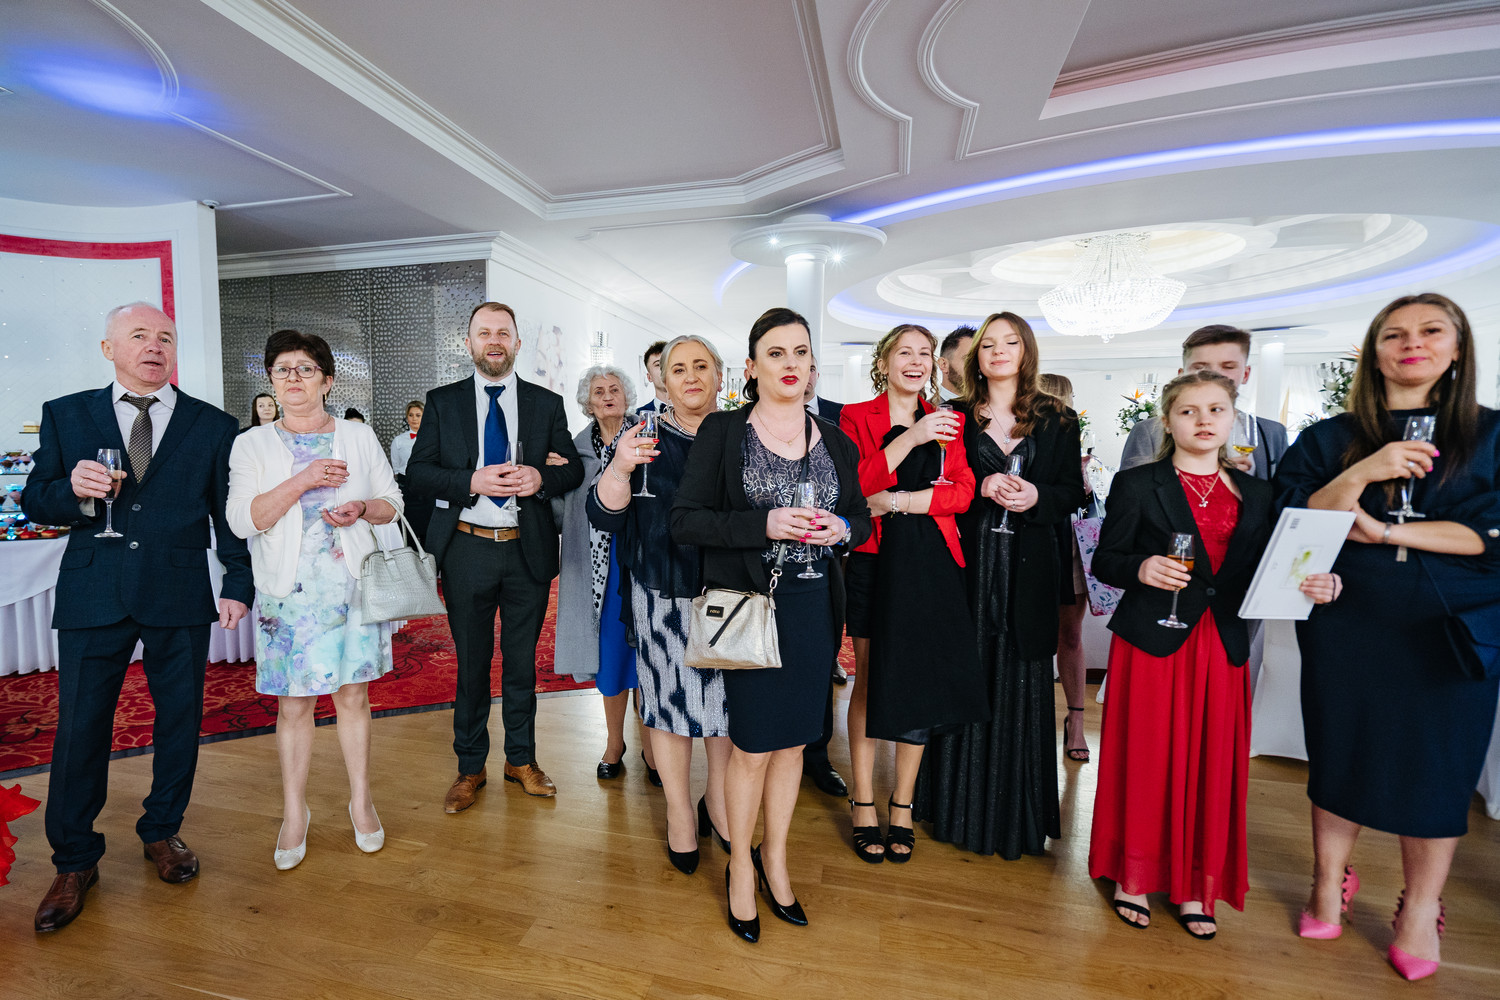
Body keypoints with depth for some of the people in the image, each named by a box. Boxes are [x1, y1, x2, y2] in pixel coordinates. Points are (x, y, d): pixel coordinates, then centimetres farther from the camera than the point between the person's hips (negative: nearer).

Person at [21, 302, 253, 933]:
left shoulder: (214, 426, 5)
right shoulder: (65, 416, 8)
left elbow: (231, 515, 5)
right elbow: (33, 502, 7)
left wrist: (238, 585, -2)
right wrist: (73, 491, -16)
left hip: (181, 599, 0)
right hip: (93, 596, 0)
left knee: (179, 720, 10)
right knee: (80, 727, 6)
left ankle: (162, 831, 31)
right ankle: (75, 861, 25)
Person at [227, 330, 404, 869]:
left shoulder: (359, 436, 8)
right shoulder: (253, 445, 4)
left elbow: (391, 500, 9)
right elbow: (242, 520, -6)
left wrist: (362, 509, -12)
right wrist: (303, 480, -16)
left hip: (353, 582, 1)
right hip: (290, 589, 0)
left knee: (353, 695, 8)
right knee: (293, 703, 6)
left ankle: (360, 801, 24)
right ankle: (295, 813, 23)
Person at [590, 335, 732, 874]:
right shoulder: (645, 436, -2)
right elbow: (603, 515, -9)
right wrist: (619, 469, -28)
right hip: (665, 596, -1)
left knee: (729, 693, 12)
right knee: (671, 696, 8)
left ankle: (718, 798, 36)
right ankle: (679, 811, 30)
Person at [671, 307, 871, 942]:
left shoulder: (836, 441, 7)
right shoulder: (721, 432, -4)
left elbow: (862, 516, 15)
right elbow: (684, 520, -9)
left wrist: (842, 527, -9)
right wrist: (765, 525, -21)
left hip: (814, 608, 4)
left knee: (794, 739, 15)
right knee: (753, 742, 6)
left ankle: (775, 856, 37)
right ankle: (740, 865, 31)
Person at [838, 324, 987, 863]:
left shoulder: (947, 423, 13)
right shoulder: (857, 417, 3)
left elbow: (963, 490, 0)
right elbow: (854, 485, -13)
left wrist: (900, 501, -13)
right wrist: (911, 437, -21)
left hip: (931, 562, 3)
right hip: (875, 560, -3)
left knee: (921, 679, 7)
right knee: (871, 678, 5)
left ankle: (902, 802, 24)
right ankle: (864, 804, 20)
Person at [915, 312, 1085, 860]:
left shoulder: (1057, 420, 8)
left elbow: (1073, 493, 7)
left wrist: (1036, 496, -13)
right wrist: (982, 488, -14)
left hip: (1028, 568, 1)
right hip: (969, 563, 0)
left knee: (1020, 685, 6)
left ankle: (1017, 816, 23)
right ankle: (959, 807, 23)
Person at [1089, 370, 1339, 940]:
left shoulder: (1255, 494, 11)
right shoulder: (1136, 485, -1)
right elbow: (1105, 561, -2)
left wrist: (1313, 585, -9)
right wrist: (1141, 569, -22)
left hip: (1221, 647, 4)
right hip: (1152, 642, -3)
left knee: (1212, 766, 9)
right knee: (1146, 762, 4)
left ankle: (1196, 887, 26)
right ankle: (1133, 877, 22)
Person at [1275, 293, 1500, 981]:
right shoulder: (1329, 438, 4)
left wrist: (1383, 530, -15)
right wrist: (1360, 474, -18)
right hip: (1345, 626, 0)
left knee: (1435, 764, 8)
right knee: (1340, 752, 9)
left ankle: (1420, 911, 25)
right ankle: (1330, 884, 26)